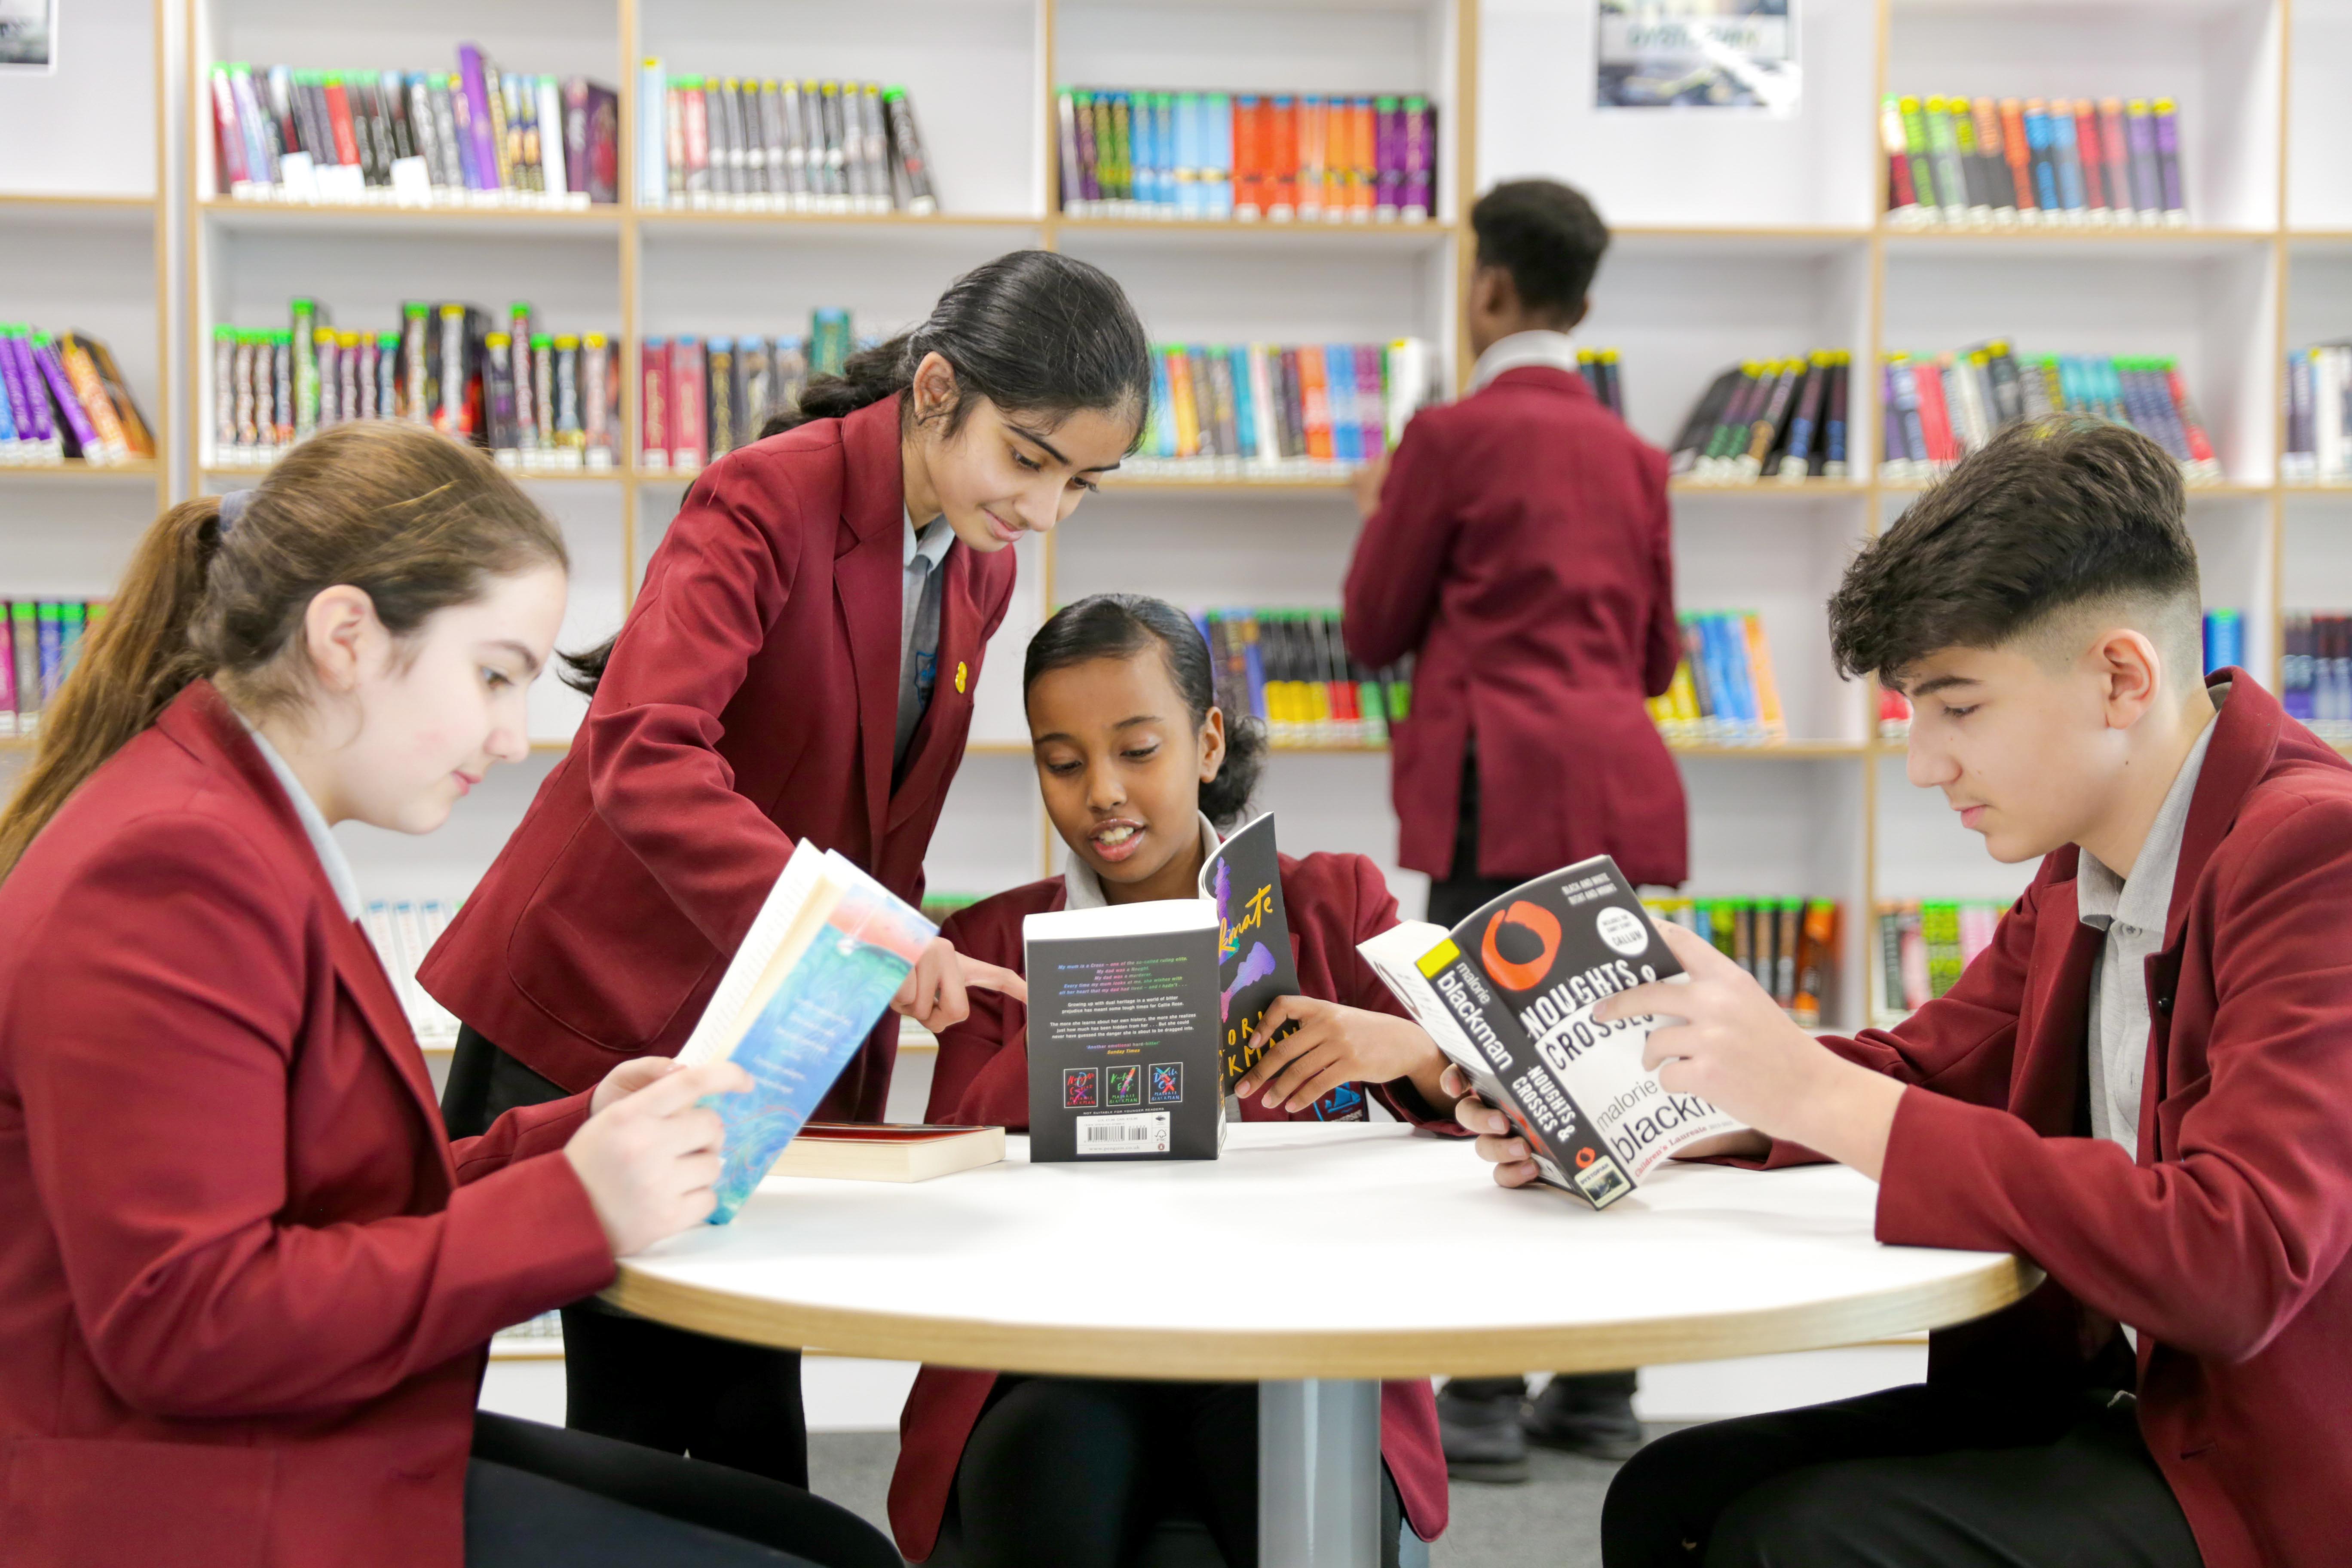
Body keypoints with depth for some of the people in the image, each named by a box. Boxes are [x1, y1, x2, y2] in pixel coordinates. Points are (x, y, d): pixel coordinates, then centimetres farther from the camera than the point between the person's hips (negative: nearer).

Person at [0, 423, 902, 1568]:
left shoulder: (240, 837, 16)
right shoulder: (172, 870, -18)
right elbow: (180, 1323, -24)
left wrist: (578, 1135, 1)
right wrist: (572, 1204, -23)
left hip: (330, 1452, 10)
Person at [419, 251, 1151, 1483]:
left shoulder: (982, 573, 6)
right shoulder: (770, 500, -18)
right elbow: (640, 757, -33)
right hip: (602, 1005, -6)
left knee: (749, 1426, 7)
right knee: (642, 1417, -3)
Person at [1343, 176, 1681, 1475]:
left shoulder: (1455, 436, -3)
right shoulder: (1630, 454, 16)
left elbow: (1373, 629, 3)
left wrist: (1384, 516, 20)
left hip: (1508, 792, -7)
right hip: (1621, 787, 7)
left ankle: (1486, 1400, -3)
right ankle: (1599, 1391, 15)